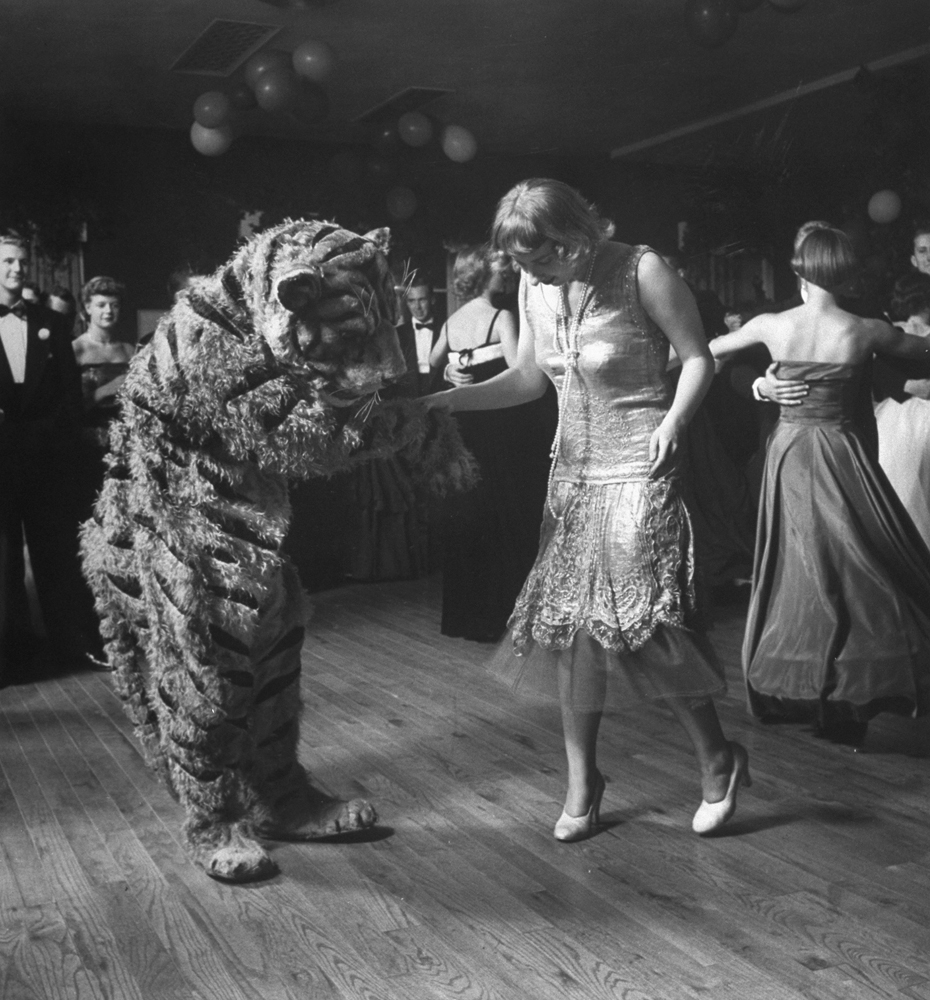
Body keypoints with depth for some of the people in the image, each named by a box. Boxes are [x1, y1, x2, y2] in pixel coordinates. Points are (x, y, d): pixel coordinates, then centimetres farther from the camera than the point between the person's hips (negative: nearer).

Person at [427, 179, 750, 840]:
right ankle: (582, 784, 18)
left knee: (644, 618, -11)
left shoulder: (642, 271, -12)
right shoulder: (535, 289, 5)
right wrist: (442, 401, 4)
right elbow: (528, 378, 13)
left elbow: (698, 358, -5)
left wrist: (673, 420, -22)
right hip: (573, 470, 6)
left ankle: (718, 760, 12)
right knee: (571, 623, 5)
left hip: (639, 470, -6)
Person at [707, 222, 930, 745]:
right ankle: (847, 702, 3)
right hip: (842, 454, -2)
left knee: (796, 572, 13)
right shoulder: (866, 330, -7)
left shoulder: (772, 325, -4)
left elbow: (710, 348, 14)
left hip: (790, 455, 2)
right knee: (862, 573, 6)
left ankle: (786, 691, 22)